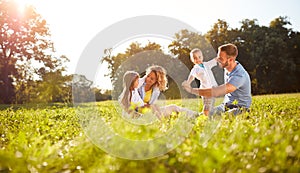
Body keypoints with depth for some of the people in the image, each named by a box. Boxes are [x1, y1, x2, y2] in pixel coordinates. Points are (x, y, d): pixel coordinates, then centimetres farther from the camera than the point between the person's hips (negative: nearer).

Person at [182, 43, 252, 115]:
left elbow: (217, 92, -36)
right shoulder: (227, 67, 3)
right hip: (226, 105, 9)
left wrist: (192, 90, -36)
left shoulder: (240, 75, -27)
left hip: (239, 109, -9)